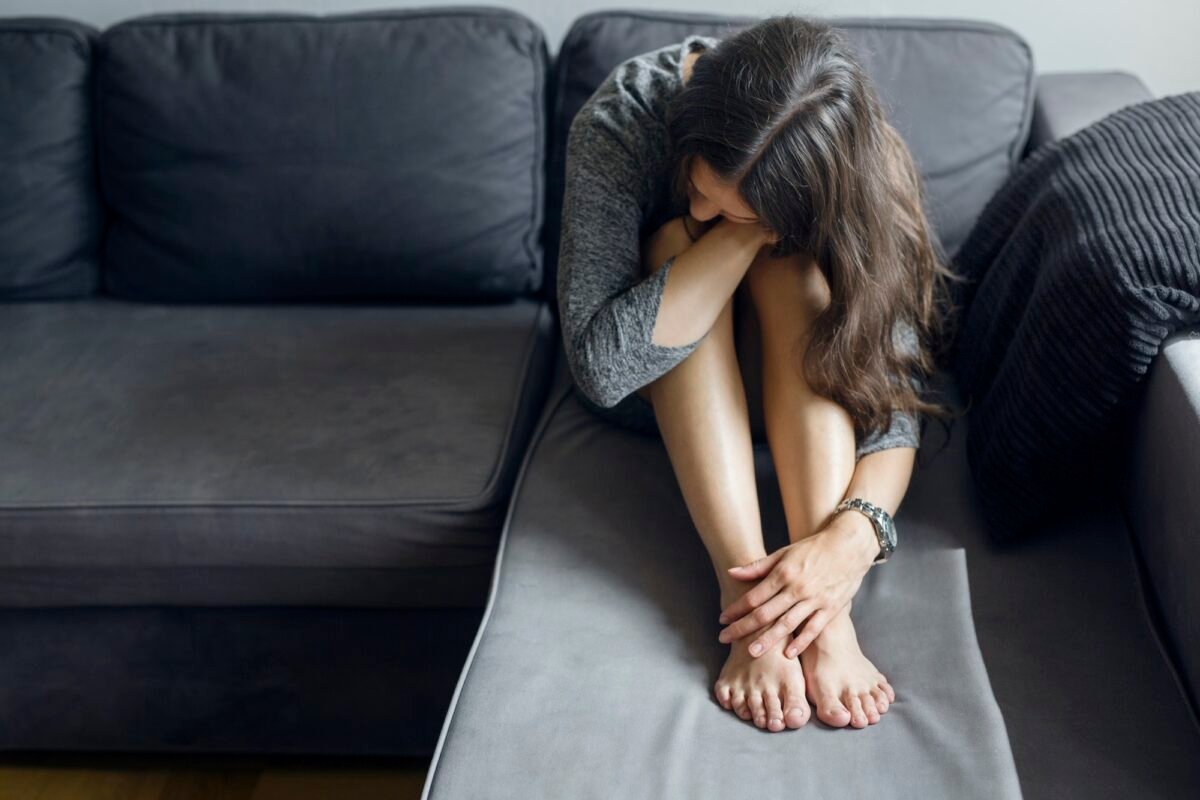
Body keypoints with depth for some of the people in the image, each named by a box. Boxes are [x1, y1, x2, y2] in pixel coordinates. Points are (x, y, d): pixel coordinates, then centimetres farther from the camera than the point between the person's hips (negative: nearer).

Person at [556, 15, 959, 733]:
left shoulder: (851, 170, -27)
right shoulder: (619, 125, -31)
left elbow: (896, 392, -30)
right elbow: (600, 367, -38)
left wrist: (853, 534, -49)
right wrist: (748, 230, -42)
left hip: (789, 391, 1)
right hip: (658, 394, 0)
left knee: (792, 263, -31)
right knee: (678, 245, -32)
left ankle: (825, 618, -40)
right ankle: (751, 608, -40)